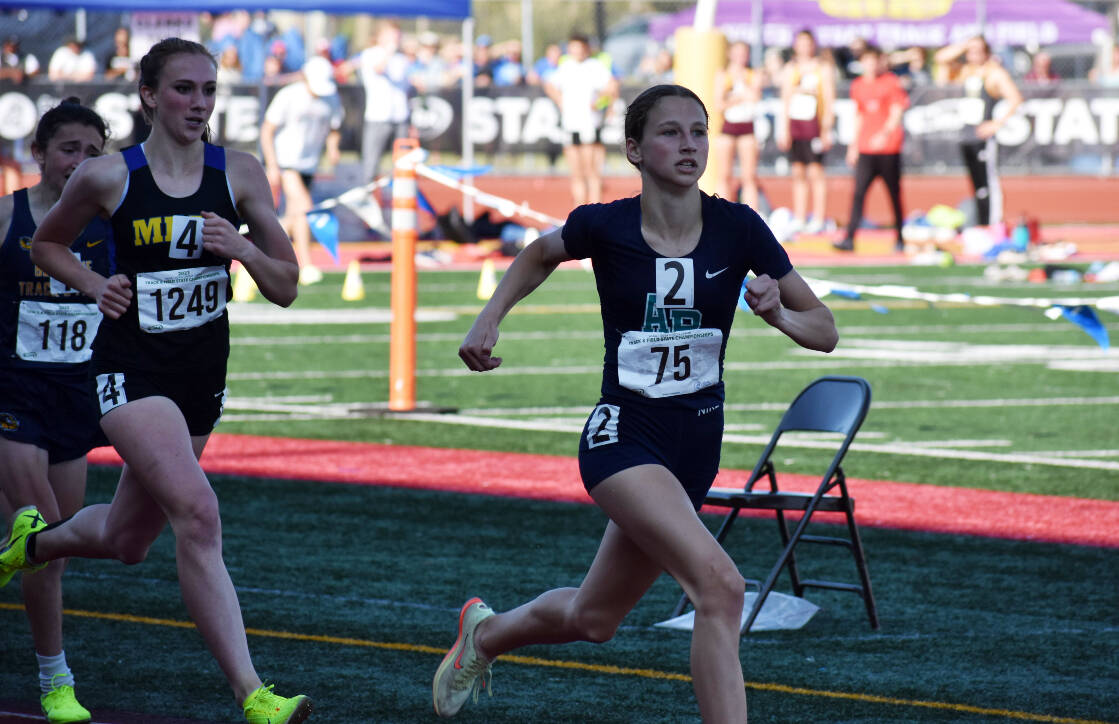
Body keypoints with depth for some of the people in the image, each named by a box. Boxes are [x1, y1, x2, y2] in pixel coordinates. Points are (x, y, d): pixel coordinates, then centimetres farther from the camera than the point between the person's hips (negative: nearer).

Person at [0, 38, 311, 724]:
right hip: (131, 371, -5)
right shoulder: (107, 177, -7)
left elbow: (286, 287, 2)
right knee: (197, 512, -25)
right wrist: (94, 283, -7)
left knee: (127, 540, 18)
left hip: (203, 375, 5)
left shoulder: (240, 173, -1)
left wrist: (242, 249, -17)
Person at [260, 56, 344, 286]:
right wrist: (272, 167, -15)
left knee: (293, 219, 6)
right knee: (304, 207, -21)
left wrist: (332, 148, -7)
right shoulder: (288, 97, -15)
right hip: (284, 160, -5)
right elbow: (267, 130, -10)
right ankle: (306, 267, -23)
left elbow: (333, 129, 14)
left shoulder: (332, 100, -1)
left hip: (309, 163, 5)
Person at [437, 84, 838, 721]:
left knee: (592, 618, 21)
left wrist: (779, 314, -21)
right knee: (720, 585, -27)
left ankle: (486, 633, 52)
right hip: (624, 435, -4)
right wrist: (489, 321, 4)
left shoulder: (737, 228, -7)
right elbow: (542, 254, 16)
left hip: (697, 444, 4)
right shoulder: (605, 226, -10)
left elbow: (826, 331, -1)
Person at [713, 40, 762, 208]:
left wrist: (741, 80, -7)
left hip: (747, 128, 0)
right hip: (727, 127, 0)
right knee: (725, 175, 1)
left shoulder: (754, 76, 6)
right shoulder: (722, 76, 5)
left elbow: (755, 97, -12)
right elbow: (719, 105, -3)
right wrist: (738, 100, -9)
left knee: (749, 177, -4)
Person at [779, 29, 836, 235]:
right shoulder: (791, 69, 14)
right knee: (798, 174, 5)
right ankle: (799, 220, 9)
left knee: (815, 172, -8)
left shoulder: (823, 69, 2)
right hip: (793, 123, 4)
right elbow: (785, 100, 14)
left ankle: (818, 220, -6)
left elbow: (829, 102, -1)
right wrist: (783, 129, 6)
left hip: (814, 124, -4)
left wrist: (826, 131, -8)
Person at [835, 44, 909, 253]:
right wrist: (854, 145, 17)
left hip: (888, 148, -4)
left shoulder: (891, 83, -2)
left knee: (894, 194, 3)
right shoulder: (858, 85, 12)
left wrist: (884, 134, -23)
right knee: (858, 192, -7)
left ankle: (899, 239, 14)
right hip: (865, 149, 4)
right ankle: (849, 238, -12)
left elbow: (896, 114, -8)